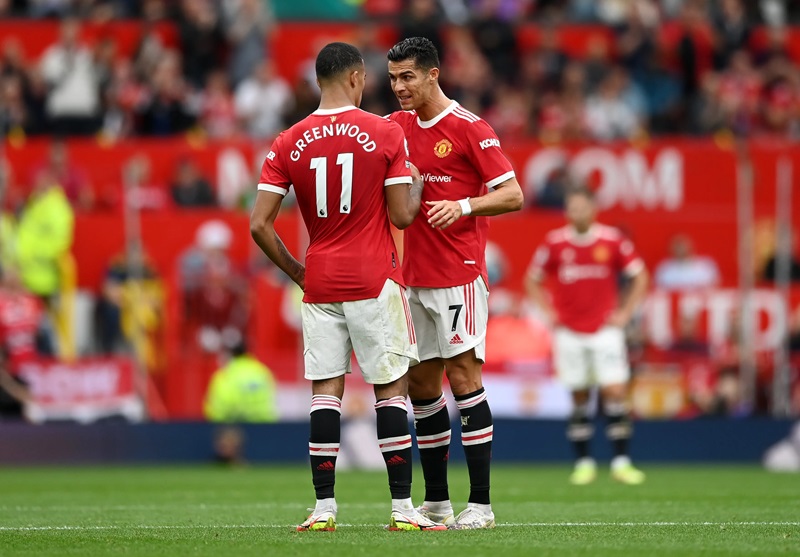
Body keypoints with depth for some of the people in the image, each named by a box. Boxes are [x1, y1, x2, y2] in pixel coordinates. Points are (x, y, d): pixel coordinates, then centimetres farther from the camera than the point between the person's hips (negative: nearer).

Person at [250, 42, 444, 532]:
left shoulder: (289, 144, 2)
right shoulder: (386, 134, -6)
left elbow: (260, 224, -2)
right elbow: (402, 215, -6)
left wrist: (294, 270, 11)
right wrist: (417, 185, 15)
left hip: (319, 285, 3)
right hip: (375, 280, -3)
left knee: (326, 390, 4)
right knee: (392, 388, 2)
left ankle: (324, 509, 1)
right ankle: (403, 508, 0)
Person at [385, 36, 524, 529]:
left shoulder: (470, 129, -8)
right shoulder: (396, 127, 11)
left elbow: (512, 196, -10)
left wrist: (463, 206, -25)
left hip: (459, 275, -7)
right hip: (415, 278, 7)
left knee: (464, 376, -9)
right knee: (421, 384, 8)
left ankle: (480, 503, -8)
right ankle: (435, 501, 15)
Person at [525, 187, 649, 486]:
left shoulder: (613, 240, -3)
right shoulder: (554, 243, -1)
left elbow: (640, 276, 6)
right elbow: (532, 280, 10)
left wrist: (625, 312, 1)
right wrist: (550, 312, 1)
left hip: (605, 329, -1)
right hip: (569, 332, 1)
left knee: (615, 392, -10)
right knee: (579, 397, 2)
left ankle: (621, 461, -5)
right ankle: (583, 463, 9)